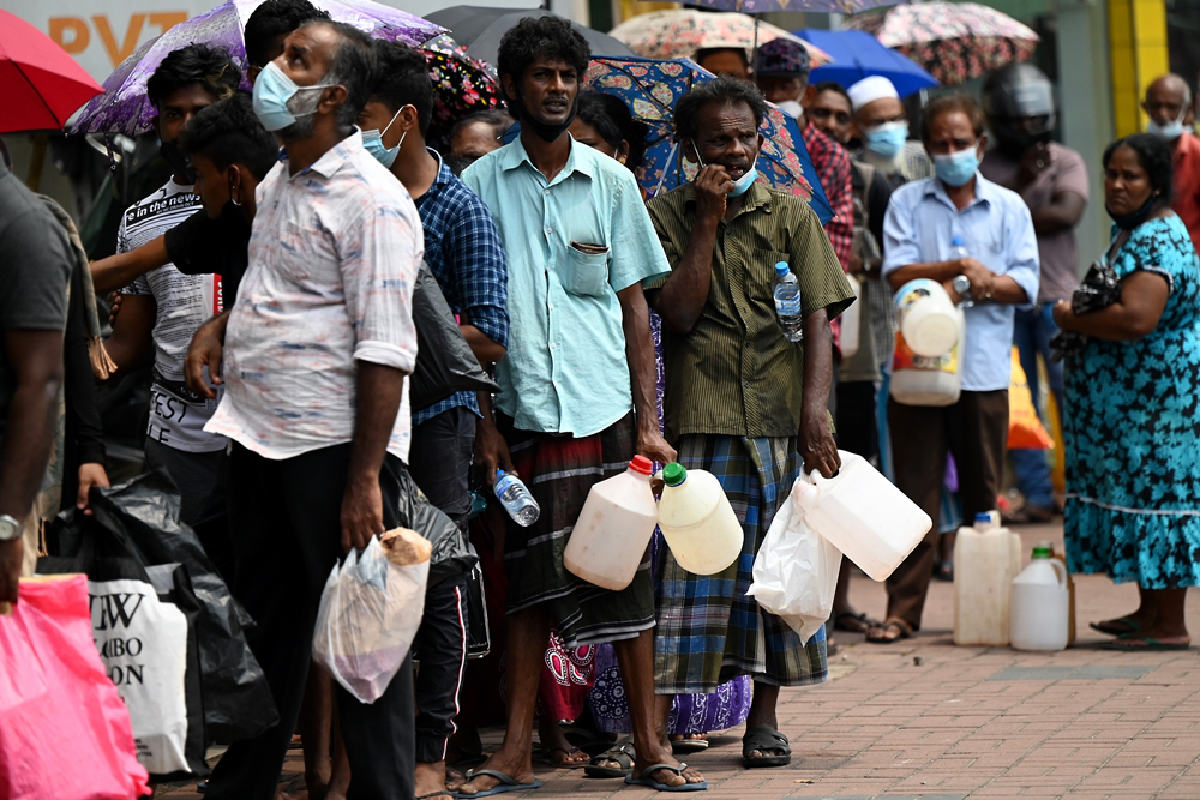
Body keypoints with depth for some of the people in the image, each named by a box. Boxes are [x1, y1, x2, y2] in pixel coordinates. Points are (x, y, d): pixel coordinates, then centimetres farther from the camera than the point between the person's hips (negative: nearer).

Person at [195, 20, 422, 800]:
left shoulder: (371, 200, -13)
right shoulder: (279, 182, 14)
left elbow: (384, 351, -18)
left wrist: (365, 478, -22)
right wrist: (224, 323, 12)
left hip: (337, 444, -9)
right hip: (260, 439, 9)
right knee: (264, 621, 15)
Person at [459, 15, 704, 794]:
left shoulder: (611, 182, 7)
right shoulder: (481, 184, 4)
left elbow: (635, 305, 8)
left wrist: (648, 422, 2)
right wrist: (484, 423, -1)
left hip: (605, 408, 1)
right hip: (524, 409, 0)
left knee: (627, 575, 2)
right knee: (532, 581, 4)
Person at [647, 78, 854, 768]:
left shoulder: (791, 216, 8)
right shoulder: (667, 217, 7)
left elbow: (817, 319, 2)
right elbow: (679, 314, -5)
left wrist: (815, 410, -11)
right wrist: (707, 221, -6)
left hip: (782, 420, 1)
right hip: (701, 420, -1)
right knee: (689, 562, -6)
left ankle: (765, 715, 14)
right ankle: (652, 726, -5)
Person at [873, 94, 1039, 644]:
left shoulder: (1008, 207, 10)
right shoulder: (907, 203, 9)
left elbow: (1025, 285, 0)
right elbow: (898, 274, -4)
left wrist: (964, 287, -11)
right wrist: (962, 268, -15)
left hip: (984, 370, 1)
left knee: (983, 495, 6)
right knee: (915, 489, -3)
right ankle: (904, 608, -1)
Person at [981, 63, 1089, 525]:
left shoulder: (1066, 163, 5)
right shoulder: (981, 169, 6)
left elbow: (1067, 214, -10)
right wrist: (1021, 181, -15)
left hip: (1055, 296, -1)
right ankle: (1037, 496, 9)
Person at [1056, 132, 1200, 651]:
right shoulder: (1128, 231, 14)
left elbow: (1135, 319, -31)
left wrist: (1070, 317, -15)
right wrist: (1082, 316, 10)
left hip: (1156, 397, -11)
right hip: (1126, 396, 11)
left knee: (1156, 490, -6)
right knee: (1144, 491, 14)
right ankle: (1150, 613, 21)